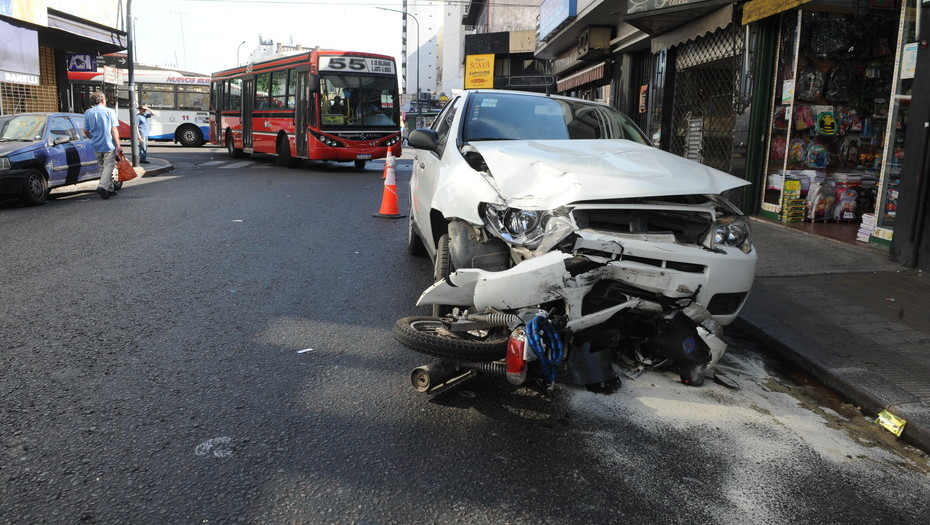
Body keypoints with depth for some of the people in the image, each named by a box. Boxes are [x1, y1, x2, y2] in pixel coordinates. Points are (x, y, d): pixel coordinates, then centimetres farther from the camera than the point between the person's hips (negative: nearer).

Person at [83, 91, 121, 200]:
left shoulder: (88, 113, 5)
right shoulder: (109, 111, -6)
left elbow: (86, 131, 7)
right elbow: (114, 130, -11)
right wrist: (118, 145, -10)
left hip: (96, 146, 5)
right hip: (109, 145, -4)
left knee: (102, 167, 15)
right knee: (109, 166, -3)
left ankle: (110, 189, 20)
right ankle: (102, 186, -21)